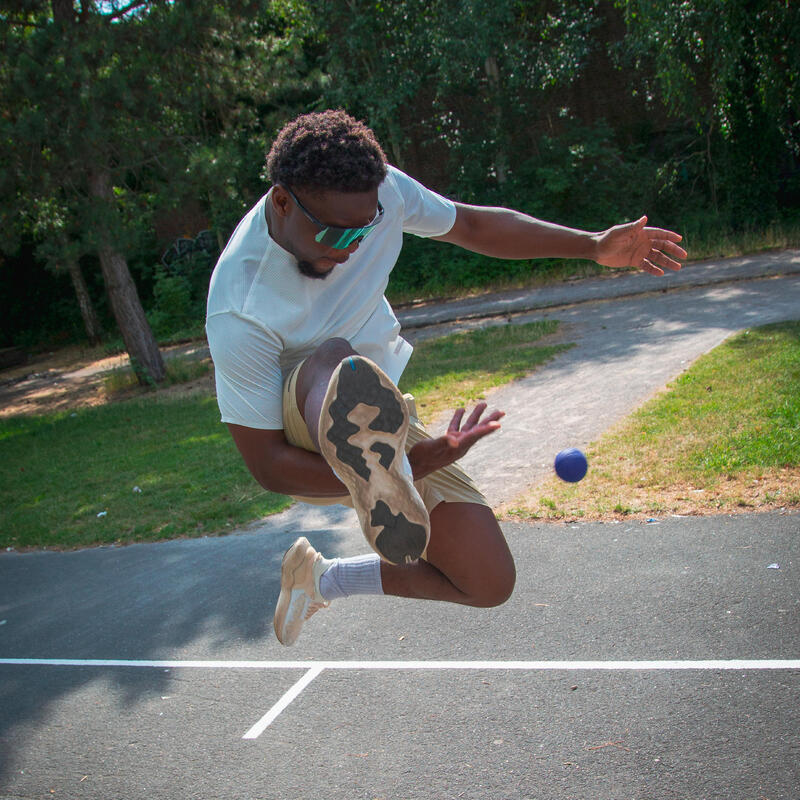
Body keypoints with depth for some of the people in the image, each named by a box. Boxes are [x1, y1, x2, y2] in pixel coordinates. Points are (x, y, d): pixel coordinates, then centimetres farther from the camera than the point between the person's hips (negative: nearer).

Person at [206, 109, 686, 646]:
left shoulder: (379, 191, -16)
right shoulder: (239, 313, -30)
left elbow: (474, 225, 4)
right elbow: (267, 466, -26)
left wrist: (594, 247, 0)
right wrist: (408, 466, -37)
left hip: (381, 417, 6)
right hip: (303, 426, -5)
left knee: (491, 583, -2)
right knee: (338, 360, -41)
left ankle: (324, 578, 13)